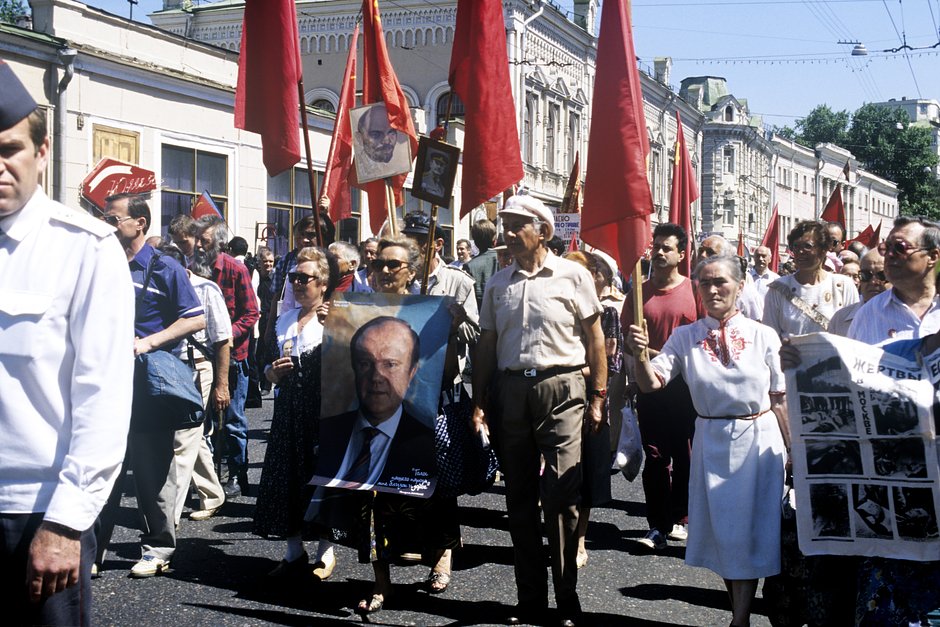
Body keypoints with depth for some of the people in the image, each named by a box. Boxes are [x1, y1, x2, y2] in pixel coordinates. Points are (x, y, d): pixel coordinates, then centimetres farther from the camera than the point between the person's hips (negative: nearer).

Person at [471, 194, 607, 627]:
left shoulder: (571, 276, 0)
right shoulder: (498, 283, 11)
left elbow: (594, 337, 2)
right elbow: (486, 345, 13)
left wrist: (598, 397, -2)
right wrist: (479, 403, 8)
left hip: (560, 388, -4)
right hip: (510, 391, 4)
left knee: (561, 497, -6)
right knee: (520, 498, 9)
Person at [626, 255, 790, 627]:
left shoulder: (764, 336, -3)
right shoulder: (685, 338, 0)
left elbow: (779, 400, 1)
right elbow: (651, 383, -9)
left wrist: (793, 451, 3)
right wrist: (640, 354, -28)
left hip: (761, 439, -1)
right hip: (712, 441, 2)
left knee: (751, 528, 2)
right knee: (722, 529, 10)